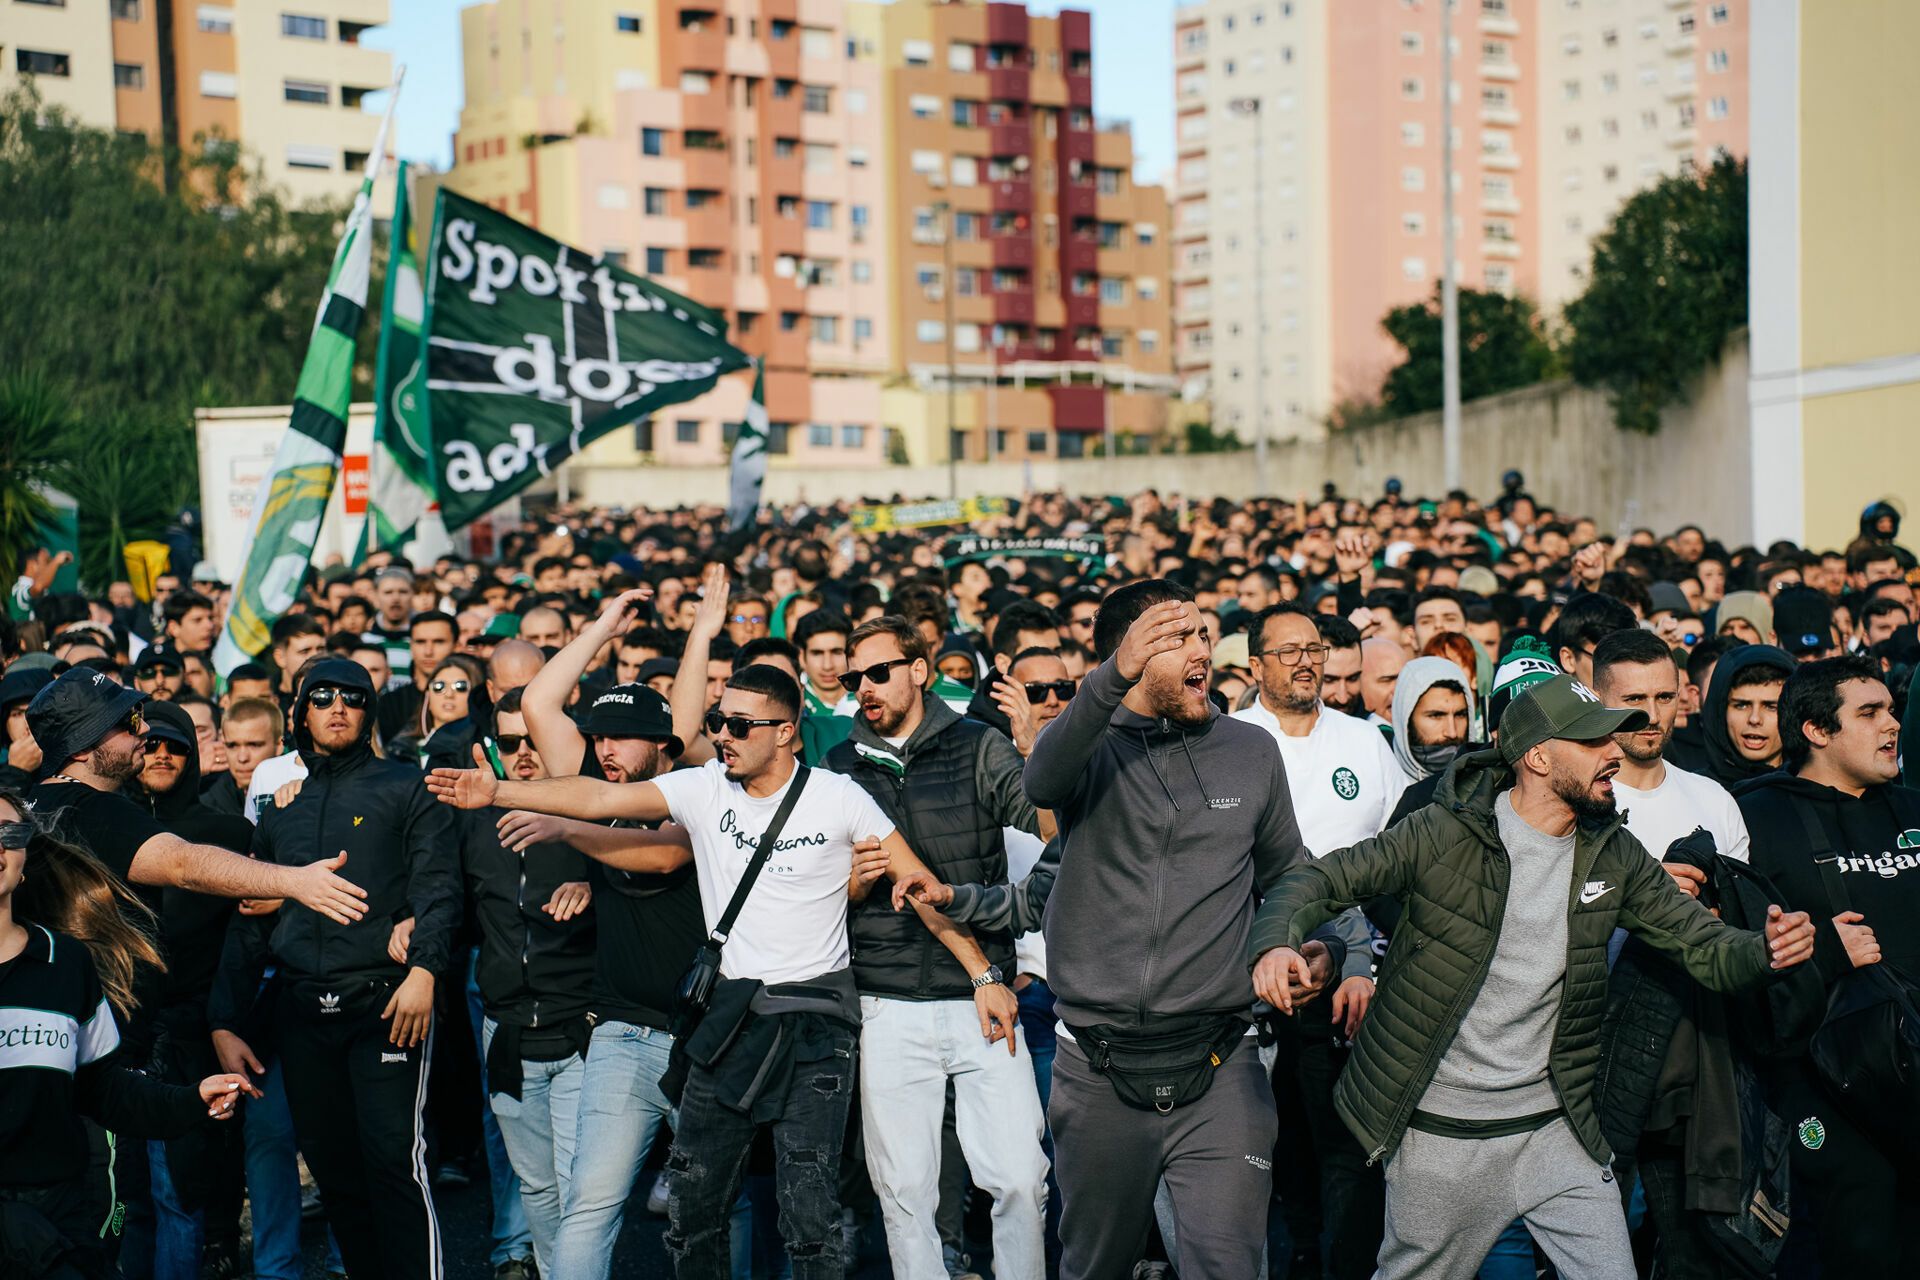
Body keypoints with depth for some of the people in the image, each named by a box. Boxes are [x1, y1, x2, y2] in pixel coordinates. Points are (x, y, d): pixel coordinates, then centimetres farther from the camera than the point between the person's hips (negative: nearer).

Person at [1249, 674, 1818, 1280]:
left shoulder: (1613, 854, 2)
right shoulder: (1442, 834, -12)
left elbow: (1705, 946, 4)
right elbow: (1319, 881, -8)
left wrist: (1768, 950, -19)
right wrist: (1276, 942, -30)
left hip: (1555, 1129, 4)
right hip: (1440, 1137, -3)